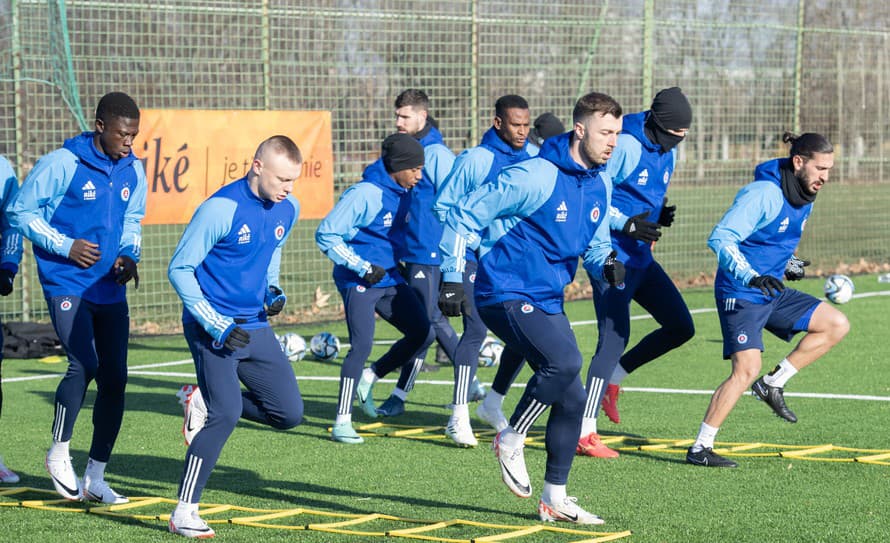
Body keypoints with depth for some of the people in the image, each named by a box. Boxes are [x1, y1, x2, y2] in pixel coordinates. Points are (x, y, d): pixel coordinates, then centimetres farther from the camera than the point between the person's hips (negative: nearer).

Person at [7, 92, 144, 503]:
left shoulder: (133, 171, 4)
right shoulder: (62, 164, -13)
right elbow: (21, 211, -7)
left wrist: (128, 255, 0)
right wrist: (65, 246, -15)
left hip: (110, 290, 6)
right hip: (66, 283, -6)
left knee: (114, 379, 3)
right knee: (85, 365, -20)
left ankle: (94, 478, 14)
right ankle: (59, 453, 4)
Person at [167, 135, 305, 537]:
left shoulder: (288, 209, 1)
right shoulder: (220, 209, -19)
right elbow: (179, 269, -15)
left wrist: (273, 289, 4)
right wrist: (215, 325, -19)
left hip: (254, 326, 7)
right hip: (211, 326, -7)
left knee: (289, 413, 3)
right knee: (226, 416, -18)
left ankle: (205, 402, 23)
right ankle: (184, 514, -8)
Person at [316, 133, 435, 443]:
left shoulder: (403, 193, 7)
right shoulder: (365, 194, -18)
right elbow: (326, 235, -18)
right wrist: (362, 267, -20)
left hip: (390, 278, 8)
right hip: (359, 281, -8)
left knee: (423, 334, 2)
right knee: (362, 345, -17)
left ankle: (368, 380, 18)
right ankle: (342, 423, -9)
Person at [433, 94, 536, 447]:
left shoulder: (535, 159, 3)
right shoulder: (475, 160, -9)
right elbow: (443, 205, -3)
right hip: (477, 258, -5)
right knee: (476, 331, -13)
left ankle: (493, 403, 22)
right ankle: (459, 416, -7)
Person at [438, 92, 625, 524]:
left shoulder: (601, 184, 7)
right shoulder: (536, 177, -18)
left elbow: (595, 242, 22)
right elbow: (465, 215, -14)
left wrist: (607, 265, -2)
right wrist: (453, 278, -17)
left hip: (547, 301, 8)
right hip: (507, 293, -8)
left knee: (571, 399, 6)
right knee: (565, 361, -29)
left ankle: (554, 500, 19)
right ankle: (511, 440, -6)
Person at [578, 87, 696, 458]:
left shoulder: (669, 152, 10)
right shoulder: (625, 146, -17)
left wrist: (661, 216, 0)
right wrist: (627, 224, -24)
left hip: (640, 256, 9)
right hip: (612, 255, -9)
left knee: (680, 327, 7)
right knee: (615, 337, -12)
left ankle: (612, 378, 21)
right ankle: (585, 433, -7)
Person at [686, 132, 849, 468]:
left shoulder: (804, 200, 7)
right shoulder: (763, 194, -21)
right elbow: (720, 238, -28)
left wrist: (787, 264, 8)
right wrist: (751, 276, -38)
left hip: (772, 293, 9)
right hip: (741, 294, -9)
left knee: (837, 325, 3)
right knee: (746, 370, -17)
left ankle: (774, 383, 8)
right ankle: (700, 449, -10)